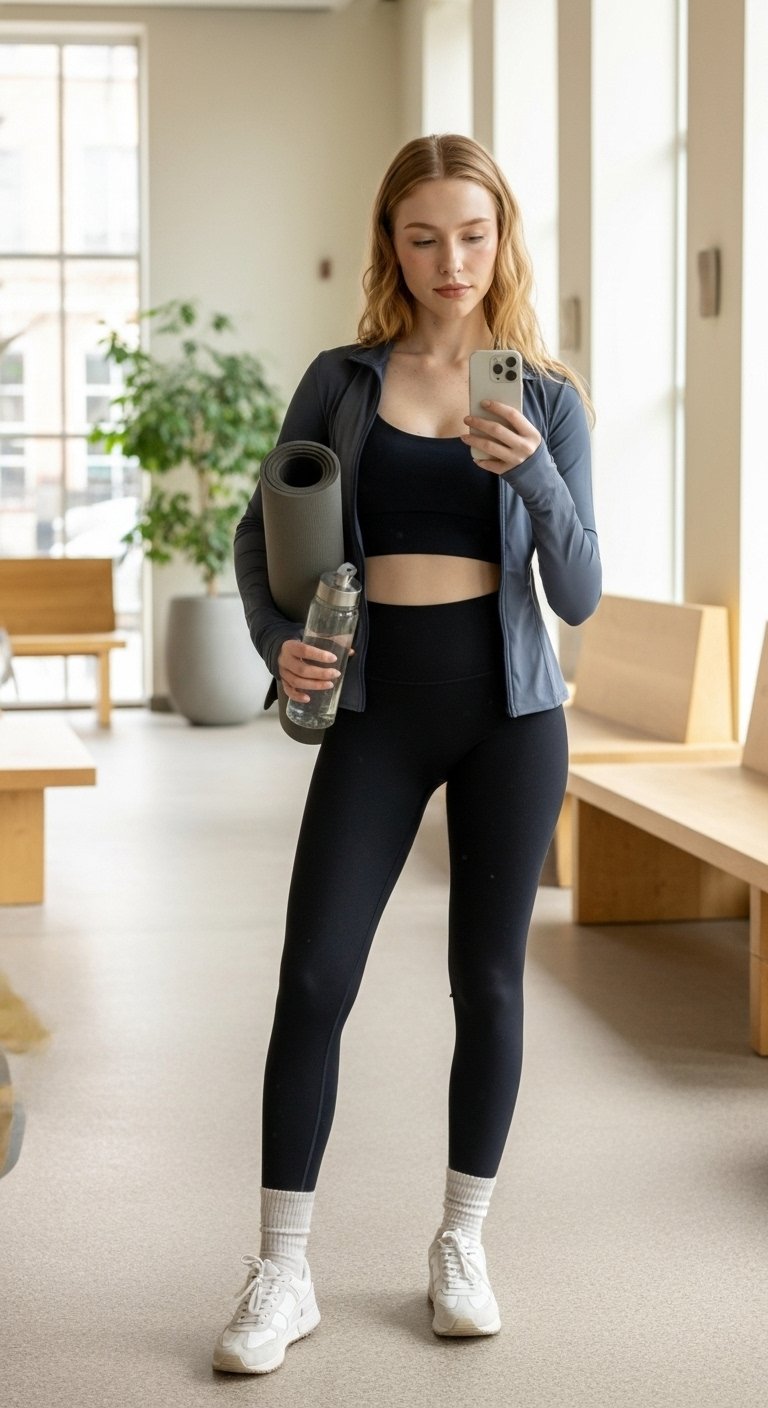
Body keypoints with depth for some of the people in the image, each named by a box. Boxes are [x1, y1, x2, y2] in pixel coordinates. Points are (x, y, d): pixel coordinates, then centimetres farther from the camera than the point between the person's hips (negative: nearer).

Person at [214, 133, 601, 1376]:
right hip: (377, 712, 0)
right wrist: (277, 643, -10)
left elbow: (579, 595, -5)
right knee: (314, 974, -7)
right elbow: (258, 535, 9)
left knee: (488, 979, 6)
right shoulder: (342, 381, 2)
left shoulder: (548, 399, 1)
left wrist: (536, 472, -22)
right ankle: (283, 1272, 2)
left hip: (510, 712, 0)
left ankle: (462, 1246, 22)